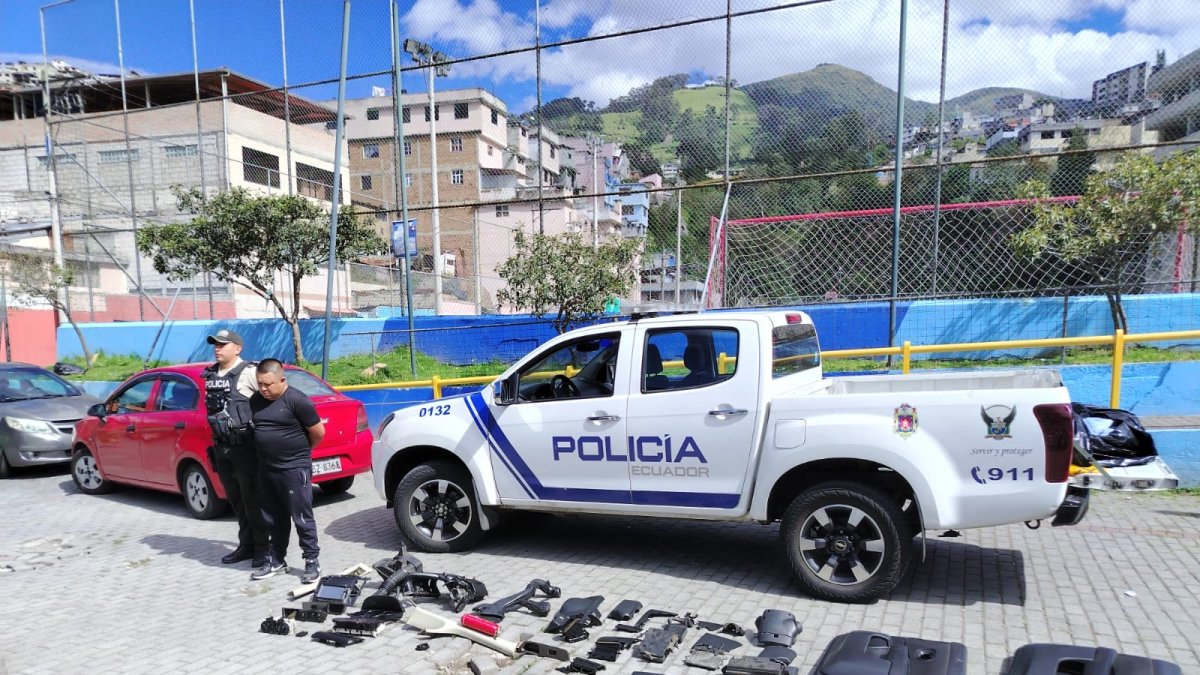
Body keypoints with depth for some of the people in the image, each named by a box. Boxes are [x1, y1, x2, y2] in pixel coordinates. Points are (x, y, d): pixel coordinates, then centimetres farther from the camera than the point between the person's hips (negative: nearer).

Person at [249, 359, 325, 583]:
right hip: (266, 469, 7)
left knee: (302, 517, -1)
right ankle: (277, 560, 28)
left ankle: (312, 561, 8)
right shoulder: (255, 401, 6)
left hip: (295, 468, -7)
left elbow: (318, 432, -9)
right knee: (274, 518, 16)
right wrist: (270, 447, 14)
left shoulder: (297, 400, -15)